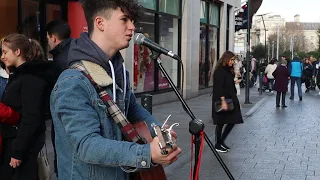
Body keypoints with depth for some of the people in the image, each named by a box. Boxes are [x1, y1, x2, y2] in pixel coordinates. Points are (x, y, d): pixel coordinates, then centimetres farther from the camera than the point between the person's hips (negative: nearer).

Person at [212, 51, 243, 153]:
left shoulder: (228, 70, 13)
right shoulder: (219, 71, -15)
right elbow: (219, 87, -22)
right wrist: (223, 101, -25)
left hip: (230, 99, 9)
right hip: (221, 101, -9)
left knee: (232, 121, 8)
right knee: (221, 123, 1)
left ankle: (221, 141, 22)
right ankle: (218, 145, 15)